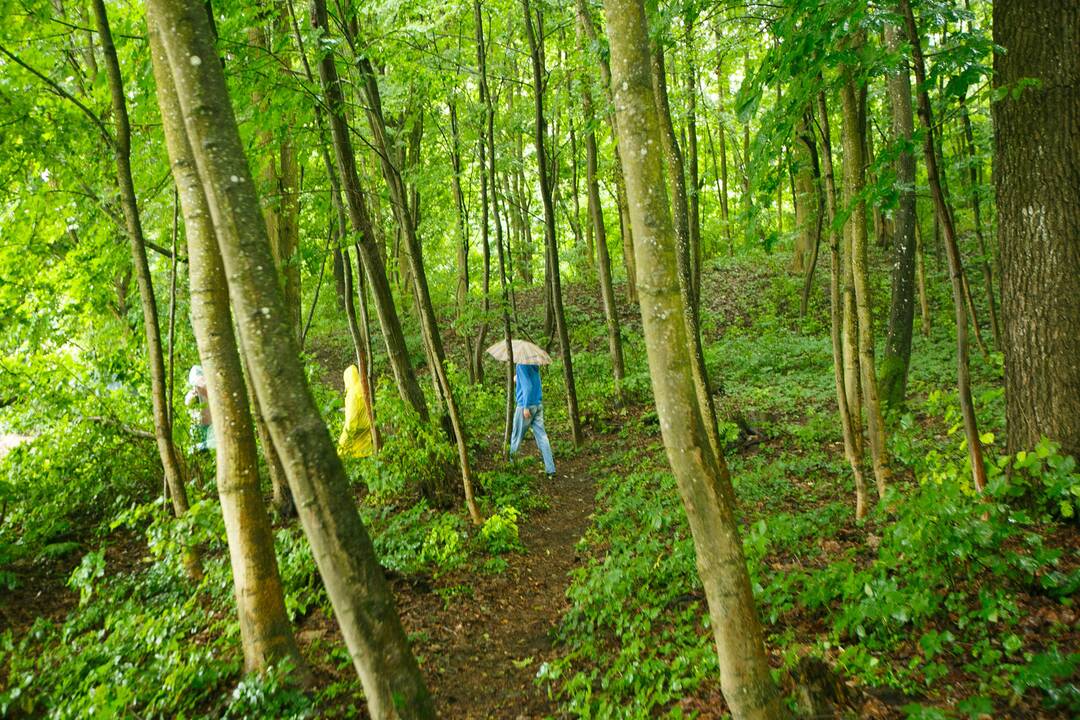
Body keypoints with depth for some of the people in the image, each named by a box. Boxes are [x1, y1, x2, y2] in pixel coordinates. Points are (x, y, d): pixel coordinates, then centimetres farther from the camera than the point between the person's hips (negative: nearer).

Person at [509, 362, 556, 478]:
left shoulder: (521, 365, -14)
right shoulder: (534, 365, 9)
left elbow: (528, 386, -19)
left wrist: (526, 407, -18)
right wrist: (517, 379, 14)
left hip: (526, 405, -7)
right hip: (538, 404, 7)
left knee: (516, 437, 8)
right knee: (542, 436, 4)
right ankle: (550, 470, 2)